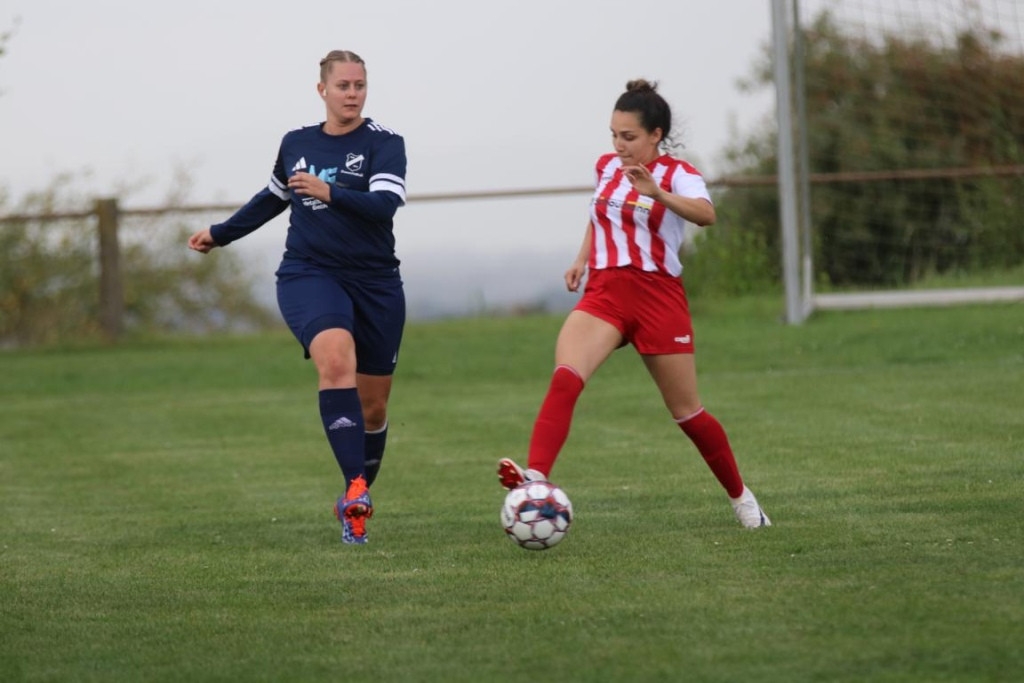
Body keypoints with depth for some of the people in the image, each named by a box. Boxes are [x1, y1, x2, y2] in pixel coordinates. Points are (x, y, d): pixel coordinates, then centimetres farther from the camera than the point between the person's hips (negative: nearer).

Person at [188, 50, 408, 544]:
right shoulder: (296, 143, 9)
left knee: (373, 405, 5)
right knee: (336, 357, -30)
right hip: (309, 275, 0)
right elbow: (273, 198, 27)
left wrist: (331, 193, -30)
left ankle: (356, 503, 27)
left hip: (374, 281, 0)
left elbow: (384, 205, -19)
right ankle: (355, 486, -37)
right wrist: (221, 234, 34)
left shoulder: (384, 143, -3)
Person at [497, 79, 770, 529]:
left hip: (659, 298, -3)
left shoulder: (678, 175, -7)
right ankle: (536, 475, -40)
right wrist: (583, 258, 16)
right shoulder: (606, 167, 9)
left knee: (686, 412, 7)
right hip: (604, 294, 3)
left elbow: (705, 214, -30)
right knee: (564, 378, -26)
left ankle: (740, 497, 28)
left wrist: (656, 192, -46)